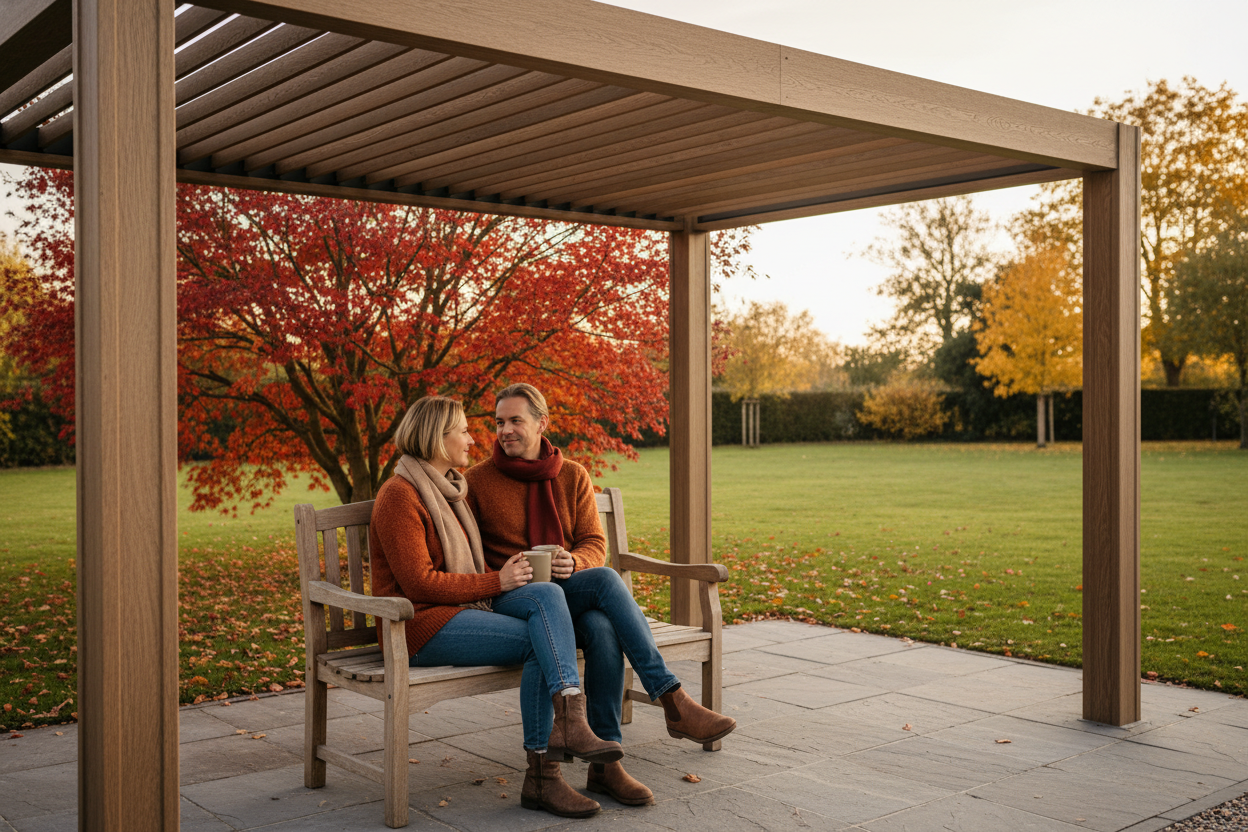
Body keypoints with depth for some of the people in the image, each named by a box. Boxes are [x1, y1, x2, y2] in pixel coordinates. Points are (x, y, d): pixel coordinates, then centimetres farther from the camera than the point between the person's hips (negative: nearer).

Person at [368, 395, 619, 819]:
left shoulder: (448, 489, 19)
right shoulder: (400, 495, -11)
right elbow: (419, 583, -18)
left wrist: (504, 571, 0)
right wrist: (495, 583, -13)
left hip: (466, 606, 8)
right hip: (420, 625, -8)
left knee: (546, 594, -19)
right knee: (540, 643, -21)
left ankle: (570, 718, -28)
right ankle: (540, 776, -18)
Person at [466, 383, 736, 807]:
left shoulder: (573, 477, 11)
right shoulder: (477, 481, 3)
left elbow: (595, 544, 6)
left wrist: (572, 562, -17)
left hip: (572, 590, 3)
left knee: (603, 630, -34)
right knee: (605, 580, -32)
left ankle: (606, 766, -28)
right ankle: (674, 702, -32)